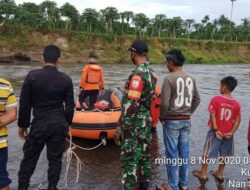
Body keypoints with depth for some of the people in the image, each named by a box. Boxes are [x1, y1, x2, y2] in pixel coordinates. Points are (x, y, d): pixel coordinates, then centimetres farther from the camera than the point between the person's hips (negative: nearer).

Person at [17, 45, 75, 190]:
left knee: (30, 157, 13)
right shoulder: (66, 79, -4)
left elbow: (24, 105, -5)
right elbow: (70, 106, 1)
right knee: (55, 158, 12)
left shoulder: (32, 76, -8)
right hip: (59, 125, 2)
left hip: (39, 124, -1)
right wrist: (67, 124, 16)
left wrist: (23, 125, 7)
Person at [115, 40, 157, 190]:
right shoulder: (152, 73, 9)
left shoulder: (138, 74, -20)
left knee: (130, 161, 0)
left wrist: (120, 128, -17)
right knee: (145, 156, 17)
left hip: (135, 125, -9)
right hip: (147, 122, 9)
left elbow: (131, 105, -23)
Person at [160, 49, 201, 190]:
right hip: (186, 120, 6)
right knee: (184, 152, 14)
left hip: (172, 121, -6)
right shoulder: (191, 78, 4)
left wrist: (162, 117, -2)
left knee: (172, 154, 4)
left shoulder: (169, 78, -15)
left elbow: (164, 103, -18)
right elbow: (197, 99, 8)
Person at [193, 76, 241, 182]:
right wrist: (231, 133, -3)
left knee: (208, 153, 9)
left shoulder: (216, 99, -14)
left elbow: (213, 115, -17)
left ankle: (203, 173, 17)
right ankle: (219, 174, 28)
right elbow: (238, 119, -3)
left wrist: (216, 130, -12)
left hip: (216, 131, -4)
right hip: (227, 133, 4)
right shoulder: (236, 104, -2)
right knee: (224, 154, 17)